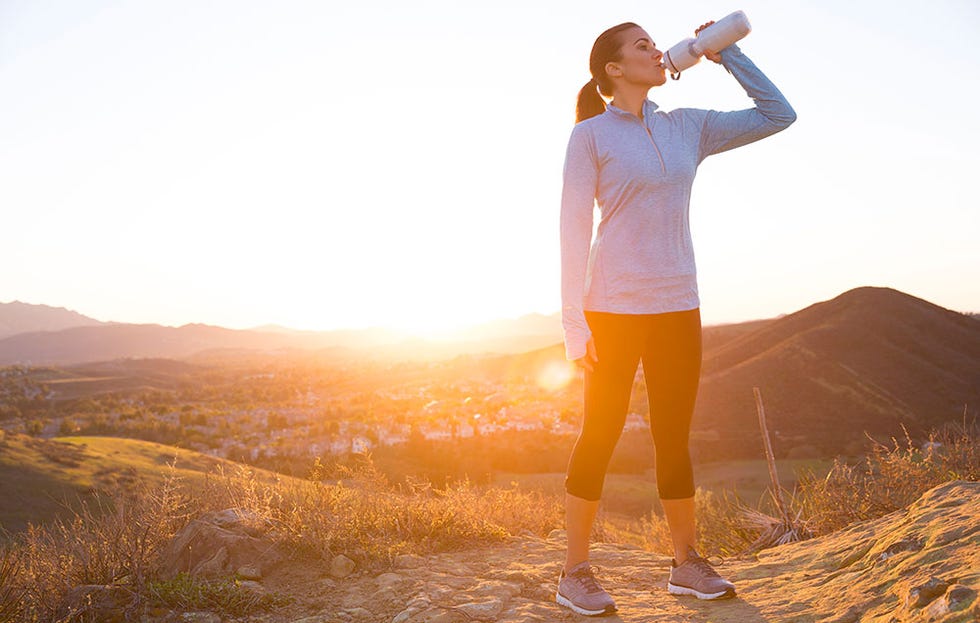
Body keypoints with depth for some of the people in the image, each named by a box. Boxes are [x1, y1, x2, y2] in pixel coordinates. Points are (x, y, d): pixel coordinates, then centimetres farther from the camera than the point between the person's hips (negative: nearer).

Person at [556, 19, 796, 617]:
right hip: (613, 308, -4)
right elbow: (574, 229, -6)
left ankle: (687, 563, 24)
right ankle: (575, 572, 14)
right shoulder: (591, 135, -1)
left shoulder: (688, 128, 13)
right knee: (600, 436, 1)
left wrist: (727, 54, 12)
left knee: (675, 438, 11)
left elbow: (778, 114, 18)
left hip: (677, 307, 5)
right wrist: (575, 322, -12)